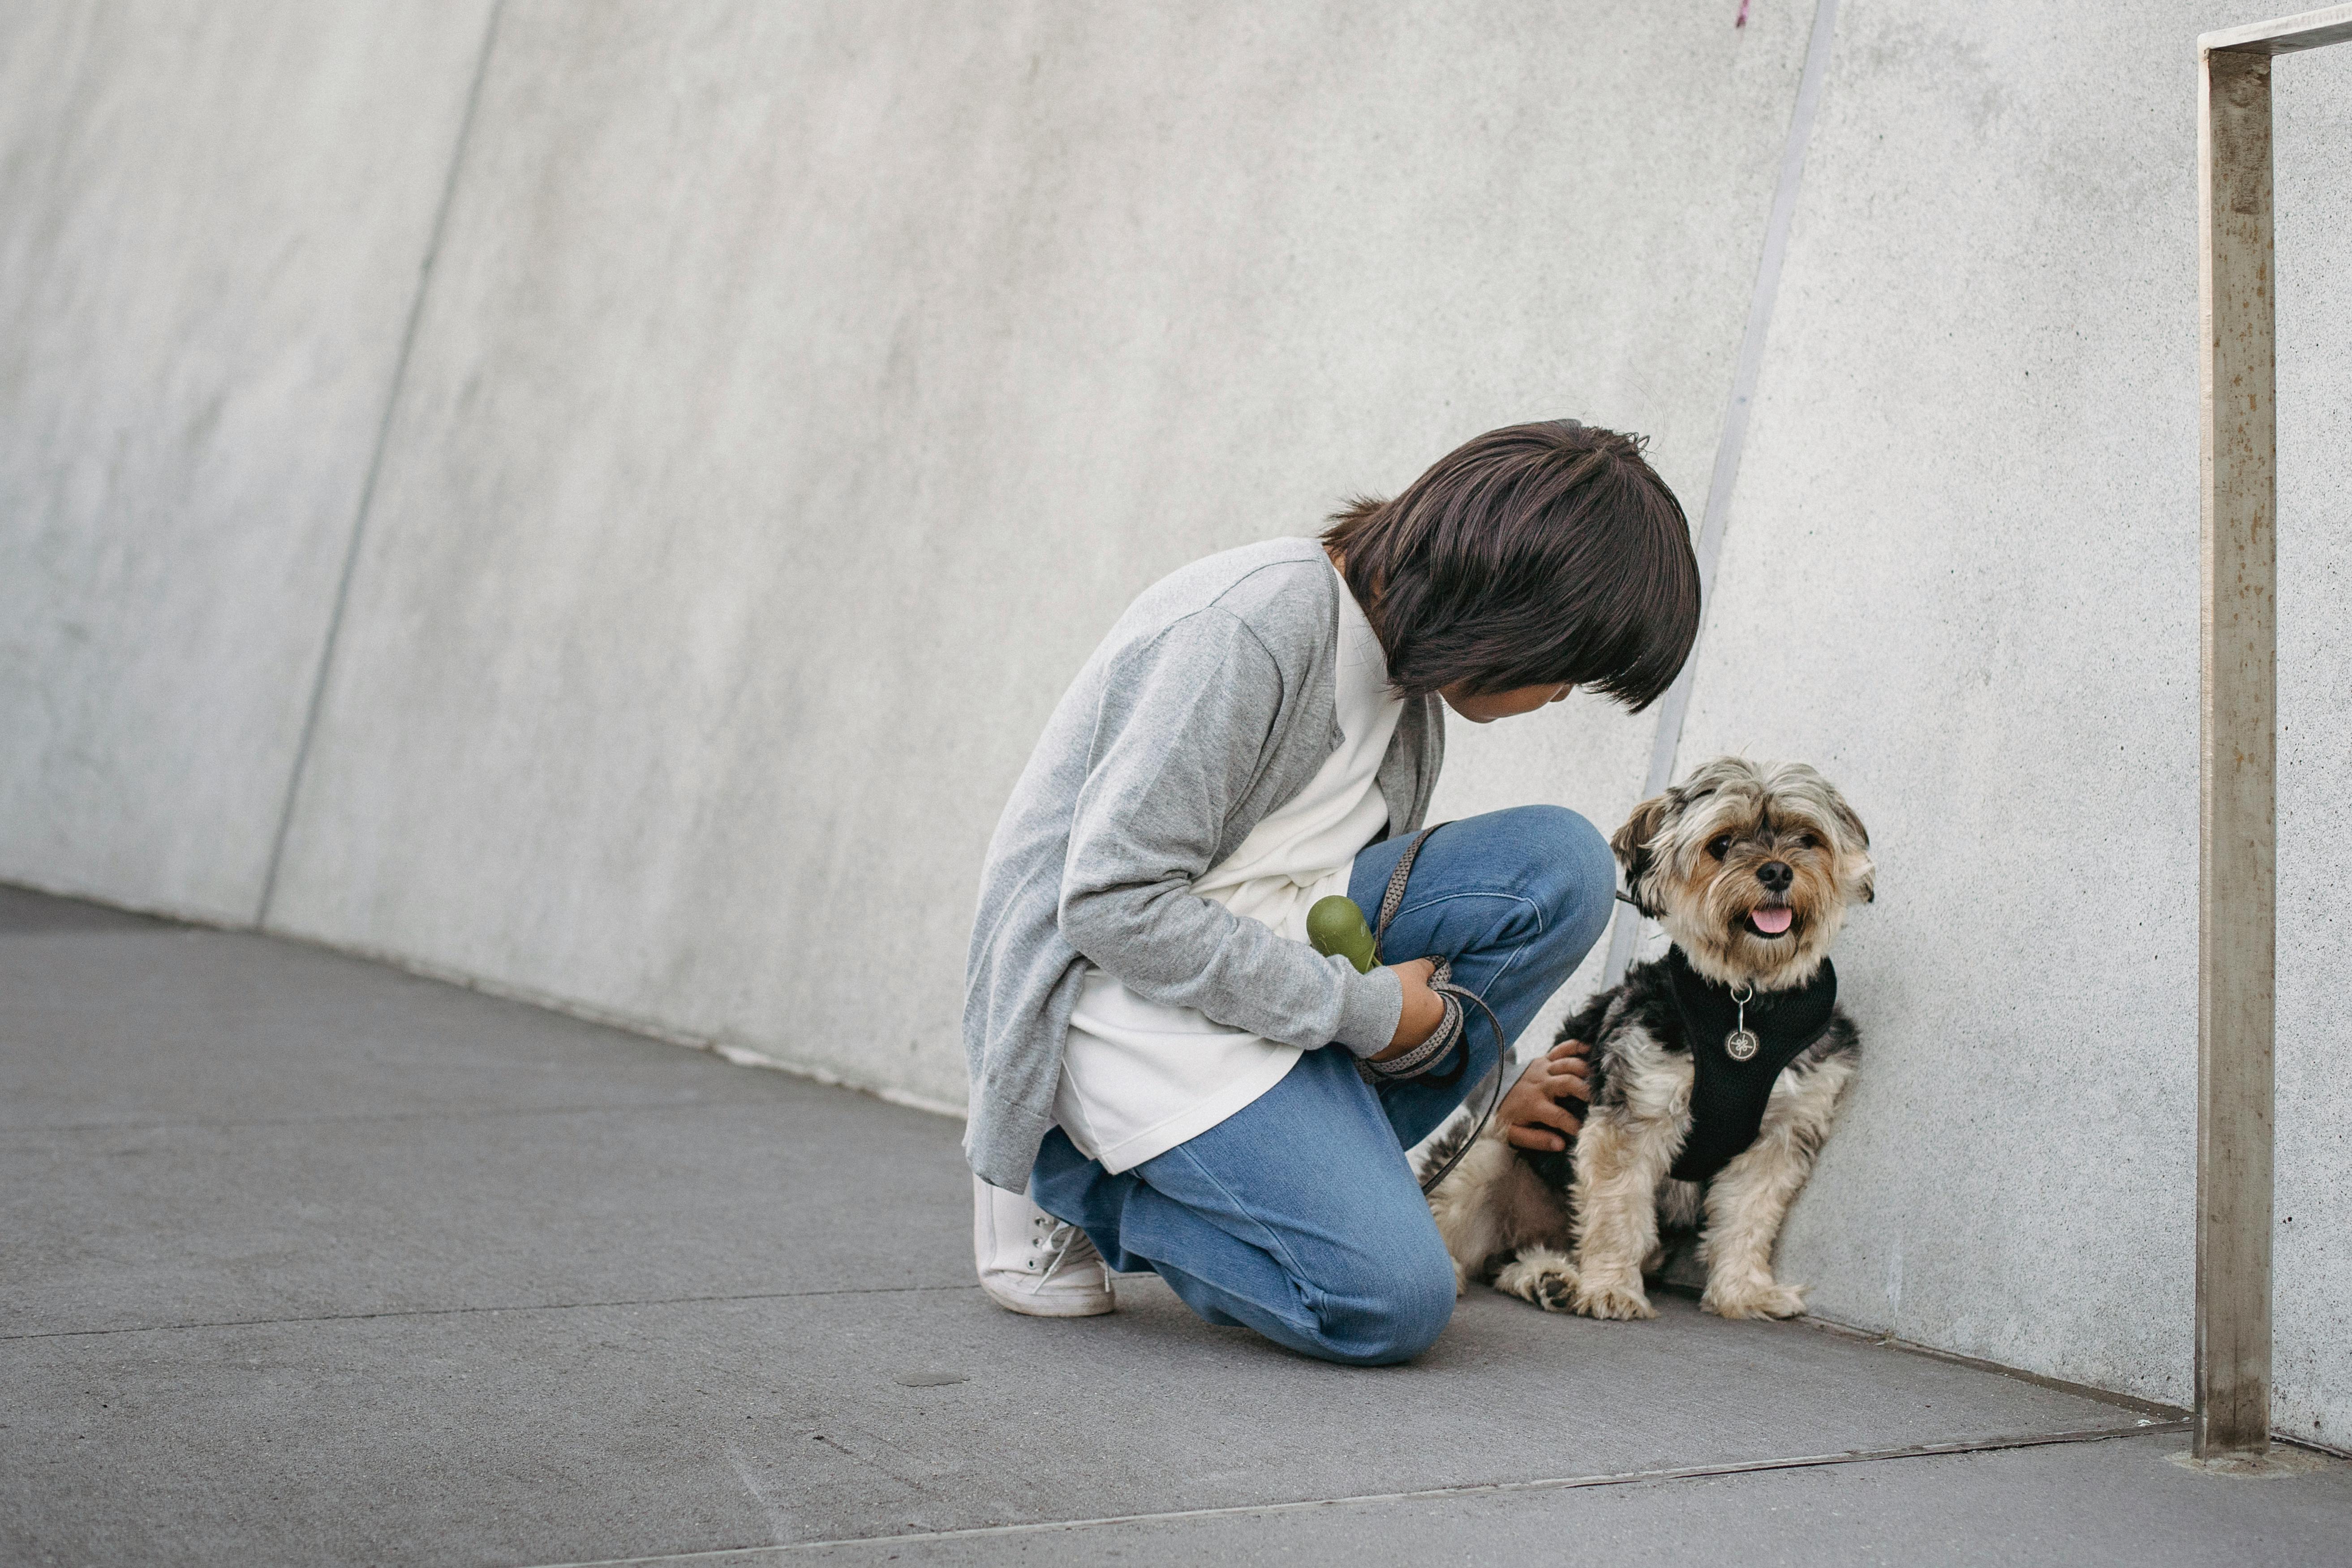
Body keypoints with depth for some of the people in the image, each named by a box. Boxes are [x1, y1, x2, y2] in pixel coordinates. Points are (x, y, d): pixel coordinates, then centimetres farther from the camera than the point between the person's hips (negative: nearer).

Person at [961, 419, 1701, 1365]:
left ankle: (1304, 1169, -4)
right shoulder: (1253, 623, -23)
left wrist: (1474, 1077, 27)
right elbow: (1114, 904, -25)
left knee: (1562, 867, -8)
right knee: (1394, 1301, -19)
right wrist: (1366, 1009, -19)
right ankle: (1060, 1178, -1)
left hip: (1268, 954, 8)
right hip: (1124, 996, -8)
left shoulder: (1406, 678, 6)